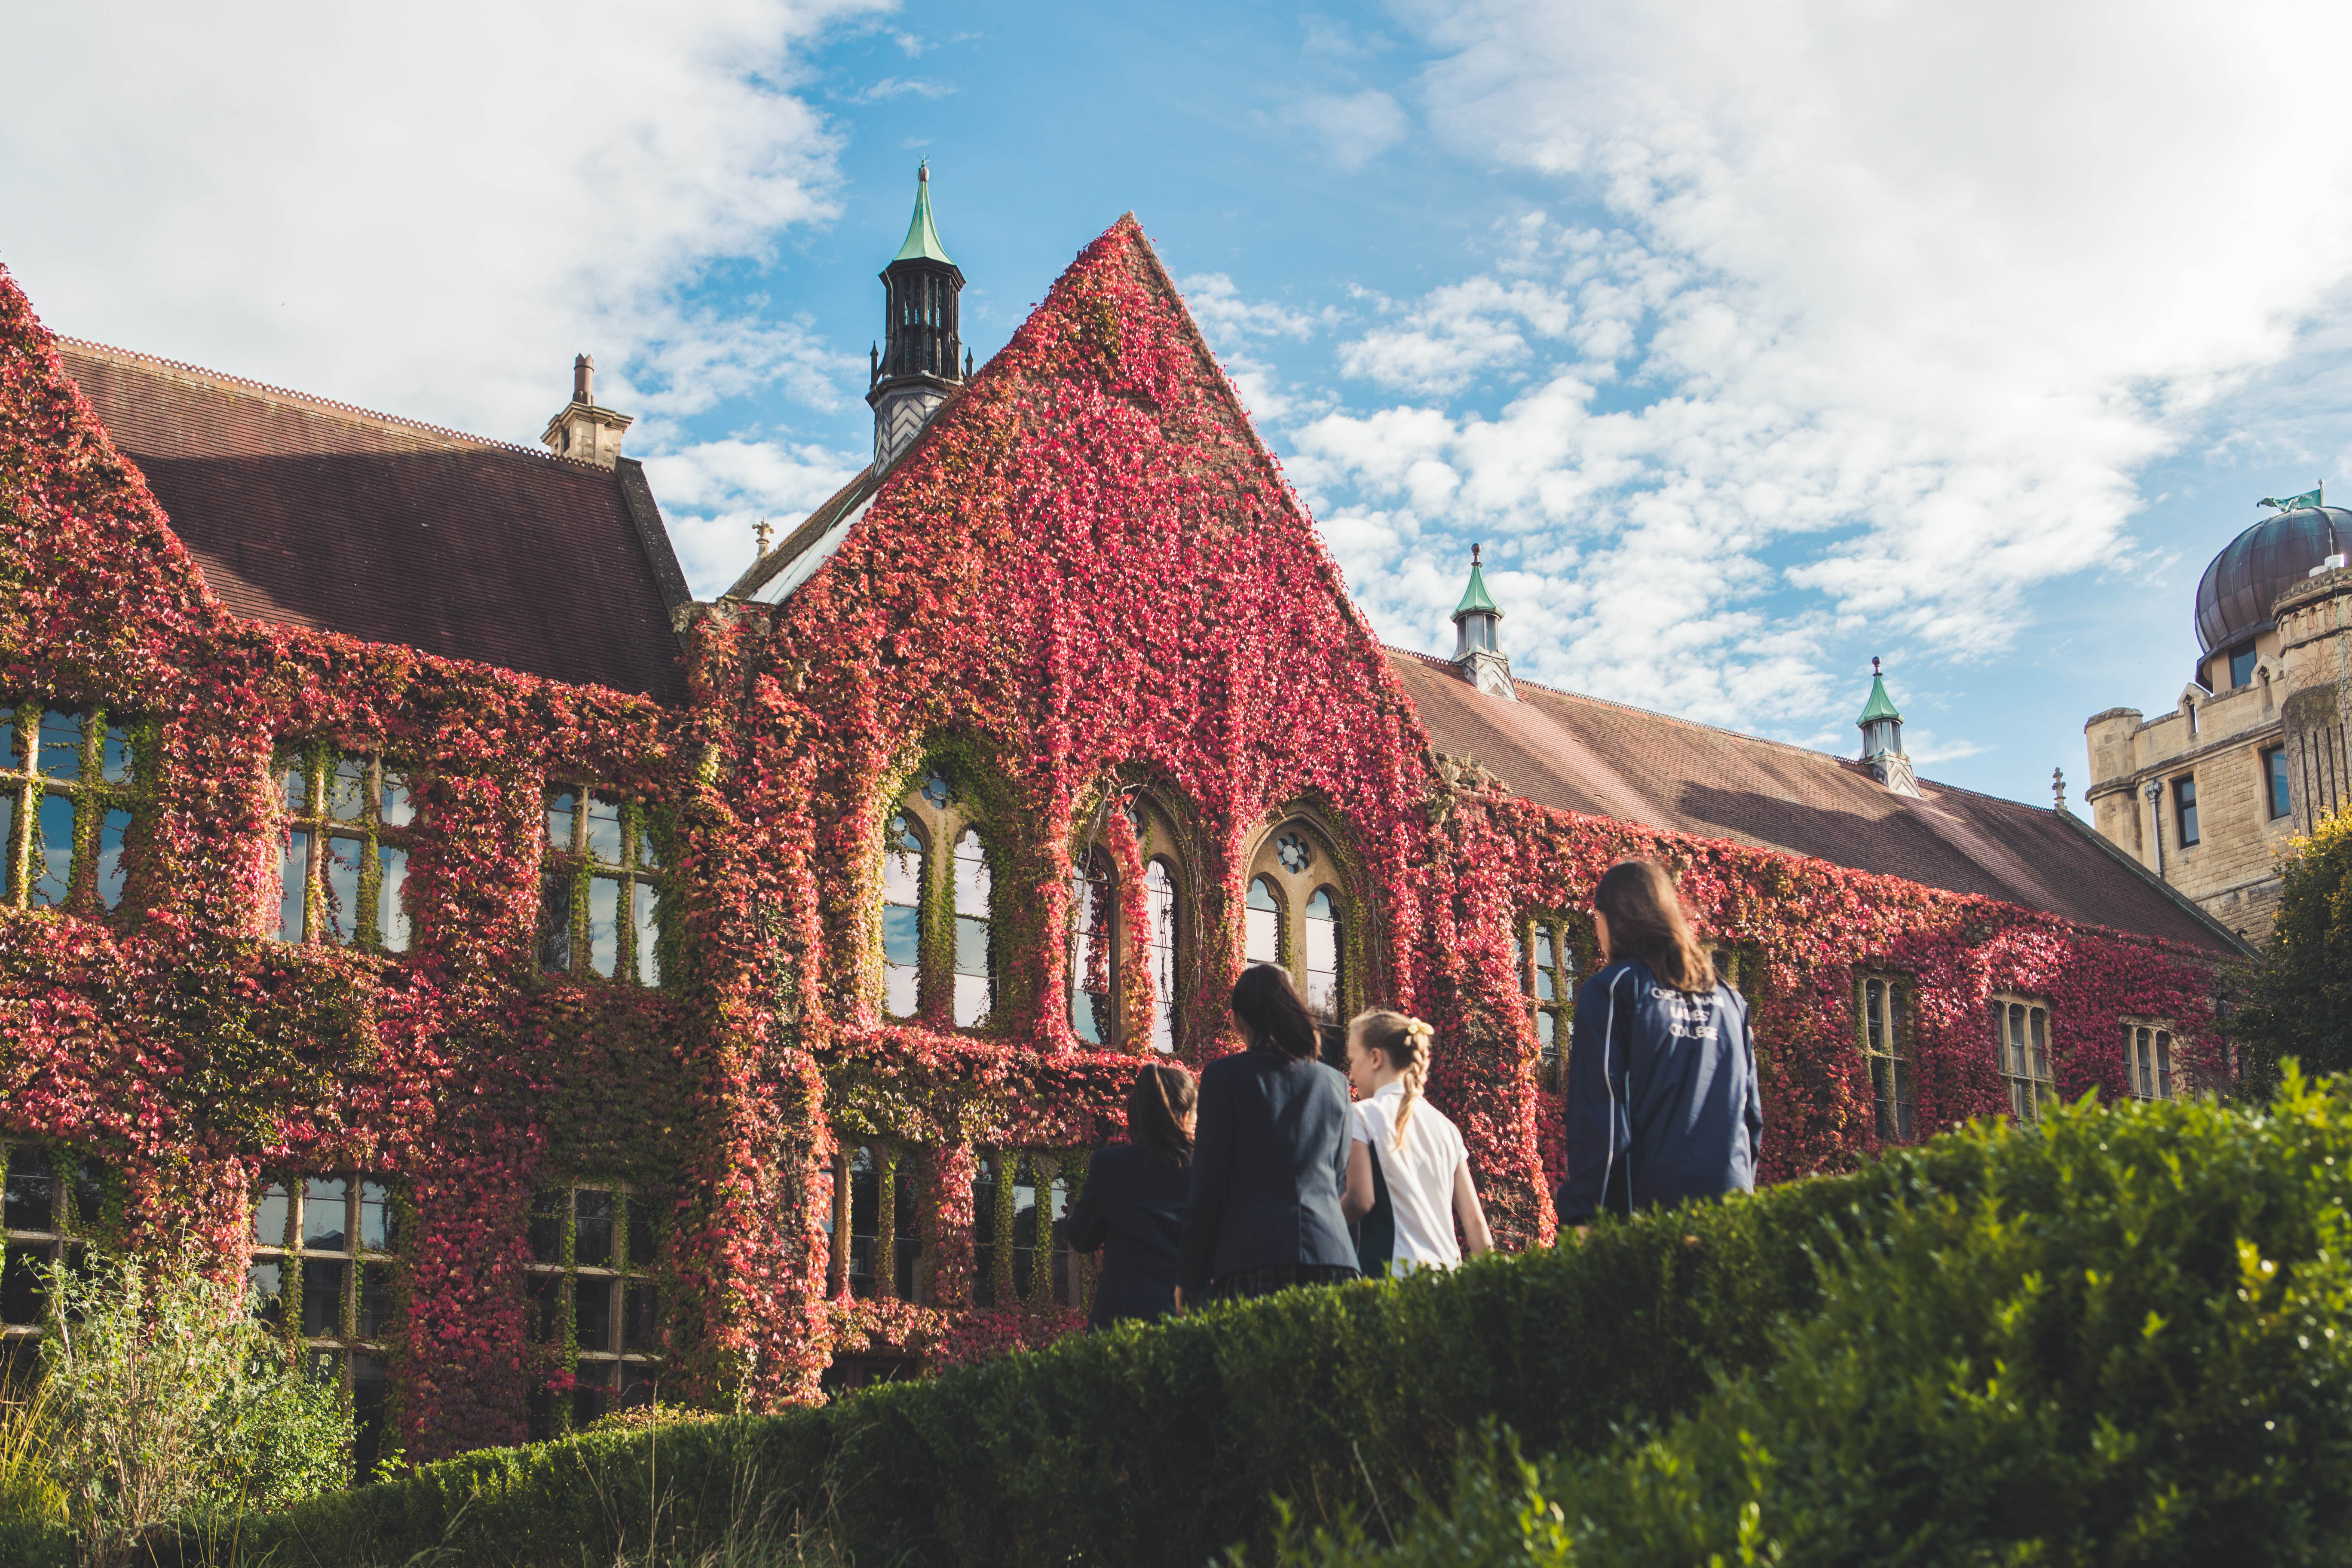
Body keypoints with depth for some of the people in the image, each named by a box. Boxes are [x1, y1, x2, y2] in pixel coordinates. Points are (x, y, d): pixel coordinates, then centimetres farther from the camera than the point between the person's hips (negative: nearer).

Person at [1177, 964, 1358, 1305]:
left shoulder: (1224, 1076, 5)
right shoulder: (1335, 1082, 18)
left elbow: (1208, 1185, 1)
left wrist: (1189, 1279, 6)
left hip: (1253, 1257, -4)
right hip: (1332, 1254, 4)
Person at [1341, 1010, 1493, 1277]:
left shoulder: (1363, 1116, -1)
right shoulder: (1445, 1125, 16)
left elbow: (1360, 1201, -11)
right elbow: (1474, 1218, 12)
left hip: (1394, 1272, -6)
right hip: (1446, 1271, 6)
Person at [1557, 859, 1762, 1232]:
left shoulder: (1611, 991, -1)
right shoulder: (1728, 999, 15)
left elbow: (1598, 1118, -7)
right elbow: (1752, 1113, 16)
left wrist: (1579, 1216, -7)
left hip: (1647, 1203, -5)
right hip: (1732, 1197, 5)